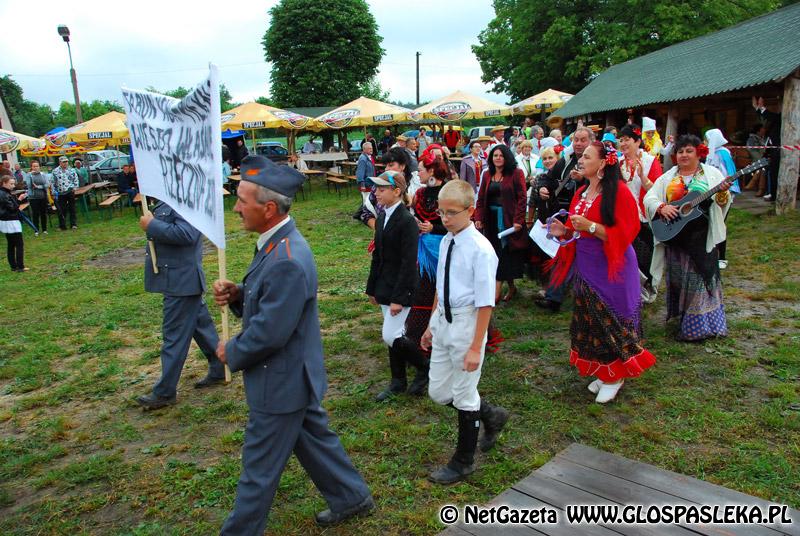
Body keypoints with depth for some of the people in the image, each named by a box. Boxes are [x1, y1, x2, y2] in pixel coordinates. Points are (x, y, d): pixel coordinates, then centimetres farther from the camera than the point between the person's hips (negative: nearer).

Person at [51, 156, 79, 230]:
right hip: (61, 193, 0)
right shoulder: (55, 171, 4)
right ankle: (62, 225, 7)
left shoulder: (72, 170, 6)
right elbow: (53, 183, 6)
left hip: (70, 191, 0)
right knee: (61, 210, 1)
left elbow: (76, 180, 11)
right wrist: (54, 191, 0)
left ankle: (73, 224, 11)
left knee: (72, 208, 5)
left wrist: (74, 187, -2)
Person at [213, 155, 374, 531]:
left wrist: (232, 352, -10)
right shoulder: (279, 243, 2)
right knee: (314, 439, 25)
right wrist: (237, 294, -6)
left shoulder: (287, 261, -30)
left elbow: (269, 333, -27)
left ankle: (241, 530, 29)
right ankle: (351, 497, 43)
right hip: (295, 374, 10)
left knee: (259, 466, 9)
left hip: (281, 382, -10)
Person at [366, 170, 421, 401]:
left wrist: (399, 297, -22)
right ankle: (398, 381, 28)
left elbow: (408, 263, -20)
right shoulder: (382, 217, 8)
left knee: (390, 335, -9)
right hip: (385, 287, 8)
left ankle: (425, 367, 13)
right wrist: (372, 287, 14)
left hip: (402, 288, -8)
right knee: (393, 335, 15)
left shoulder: (407, 221, -18)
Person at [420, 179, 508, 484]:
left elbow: (485, 303, -18)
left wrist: (476, 347, -19)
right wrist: (432, 325, 18)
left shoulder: (481, 250, -20)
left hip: (466, 324, -8)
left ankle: (463, 463, 30)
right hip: (443, 321, 8)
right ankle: (491, 416, 41)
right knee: (438, 392, 16)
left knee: (464, 396, 8)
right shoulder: (446, 242, 4)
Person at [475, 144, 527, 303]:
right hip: (491, 219, 5)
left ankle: (497, 291, 0)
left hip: (509, 219, -5)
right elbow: (481, 198, 9)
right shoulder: (487, 175, 10)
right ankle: (511, 286, 21)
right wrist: (478, 218, -2)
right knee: (497, 254, 7)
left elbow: (522, 198, -9)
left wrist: (518, 220, -17)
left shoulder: (516, 173, -4)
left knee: (504, 254, -3)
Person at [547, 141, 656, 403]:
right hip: (586, 266, 7)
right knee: (590, 321, 11)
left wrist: (590, 226, -24)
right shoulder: (580, 193, 11)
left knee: (611, 322, 1)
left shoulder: (619, 192, -12)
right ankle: (601, 372, 26)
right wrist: (564, 231, 0)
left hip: (611, 268, -7)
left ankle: (615, 375, 18)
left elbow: (625, 233, -17)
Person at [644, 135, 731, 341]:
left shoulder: (712, 174, 3)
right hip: (674, 235, 3)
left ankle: (700, 324, 7)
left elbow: (722, 203, -3)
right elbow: (649, 198, 4)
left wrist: (722, 193, -24)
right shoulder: (668, 177, 9)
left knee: (701, 276, -2)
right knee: (677, 276, 9)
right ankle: (681, 317, 24)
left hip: (702, 237, -3)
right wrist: (662, 207, -15)